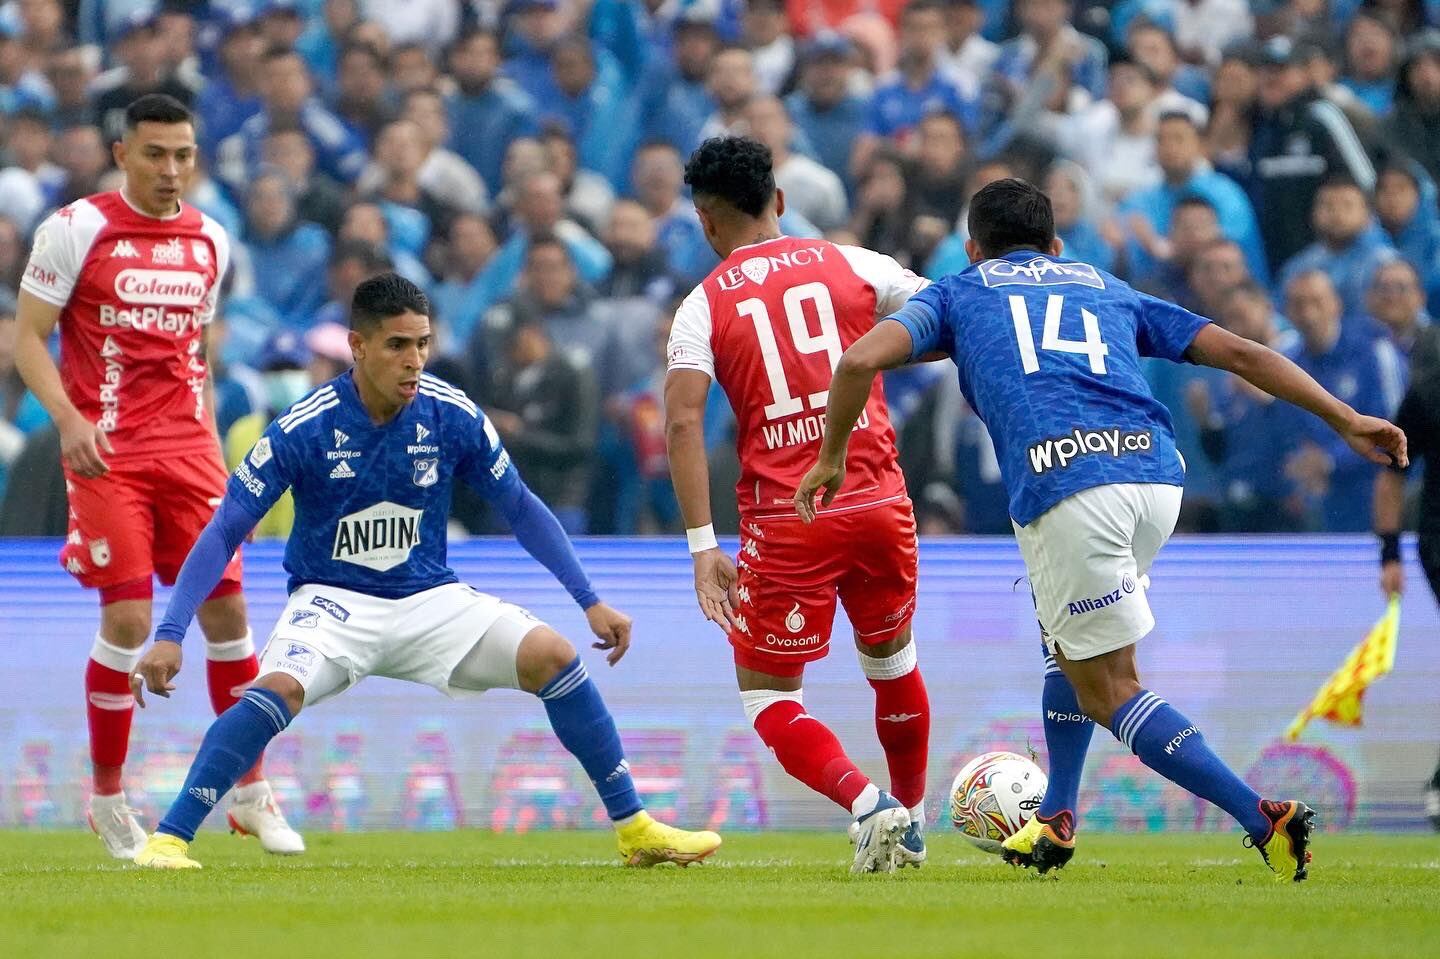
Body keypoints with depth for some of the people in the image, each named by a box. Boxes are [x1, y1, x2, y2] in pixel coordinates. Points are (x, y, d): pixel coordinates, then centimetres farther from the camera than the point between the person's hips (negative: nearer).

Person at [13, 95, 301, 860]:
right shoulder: (76, 229, -5)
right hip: (105, 451, -5)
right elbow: (27, 338, -4)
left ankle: (250, 793, 12)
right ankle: (107, 795, 7)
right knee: (128, 619, -10)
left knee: (226, 605, 1)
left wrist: (211, 445, 15)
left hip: (187, 449, 5)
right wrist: (68, 418, -18)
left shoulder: (209, 241, 11)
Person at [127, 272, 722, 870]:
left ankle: (635, 830, -4)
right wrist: (169, 635, -22)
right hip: (333, 602, -3)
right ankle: (168, 839, -26)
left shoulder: (454, 417, -9)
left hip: (429, 600, 3)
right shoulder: (303, 429, -17)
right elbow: (224, 534, -13)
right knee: (279, 690, -33)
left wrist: (590, 602, 3)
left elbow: (521, 510, 6)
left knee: (552, 656, -16)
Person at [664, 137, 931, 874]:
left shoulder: (703, 306, 2)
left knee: (767, 694, 8)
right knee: (891, 659, 27)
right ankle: (911, 820, 37)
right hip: (878, 501, 3)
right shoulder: (849, 264, 7)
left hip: (785, 518, -3)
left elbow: (682, 421, -10)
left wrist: (703, 545, -12)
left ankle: (868, 805, -14)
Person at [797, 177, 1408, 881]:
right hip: (1156, 473, 5)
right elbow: (1238, 352, 23)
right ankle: (1055, 823, 32)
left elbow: (861, 360, 6)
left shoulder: (959, 293, 23)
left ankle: (1263, 818, -10)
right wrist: (1345, 421, 25)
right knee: (1067, 638, 30)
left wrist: (831, 457, 20)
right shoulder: (1106, 289, 31)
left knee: (1110, 691, 4)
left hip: (1061, 480, -5)